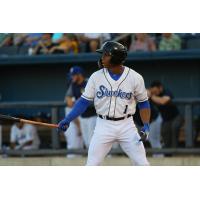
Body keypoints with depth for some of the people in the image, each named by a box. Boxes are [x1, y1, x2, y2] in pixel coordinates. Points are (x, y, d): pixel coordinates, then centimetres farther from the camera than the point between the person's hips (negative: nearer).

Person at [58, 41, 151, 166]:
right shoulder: (96, 77, -2)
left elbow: (143, 103, 4)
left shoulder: (135, 77, -4)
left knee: (142, 164, -4)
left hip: (126, 126, -1)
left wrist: (146, 126, -8)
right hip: (104, 126, 1)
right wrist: (67, 120, -8)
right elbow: (84, 101, 2)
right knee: (92, 165, -3)